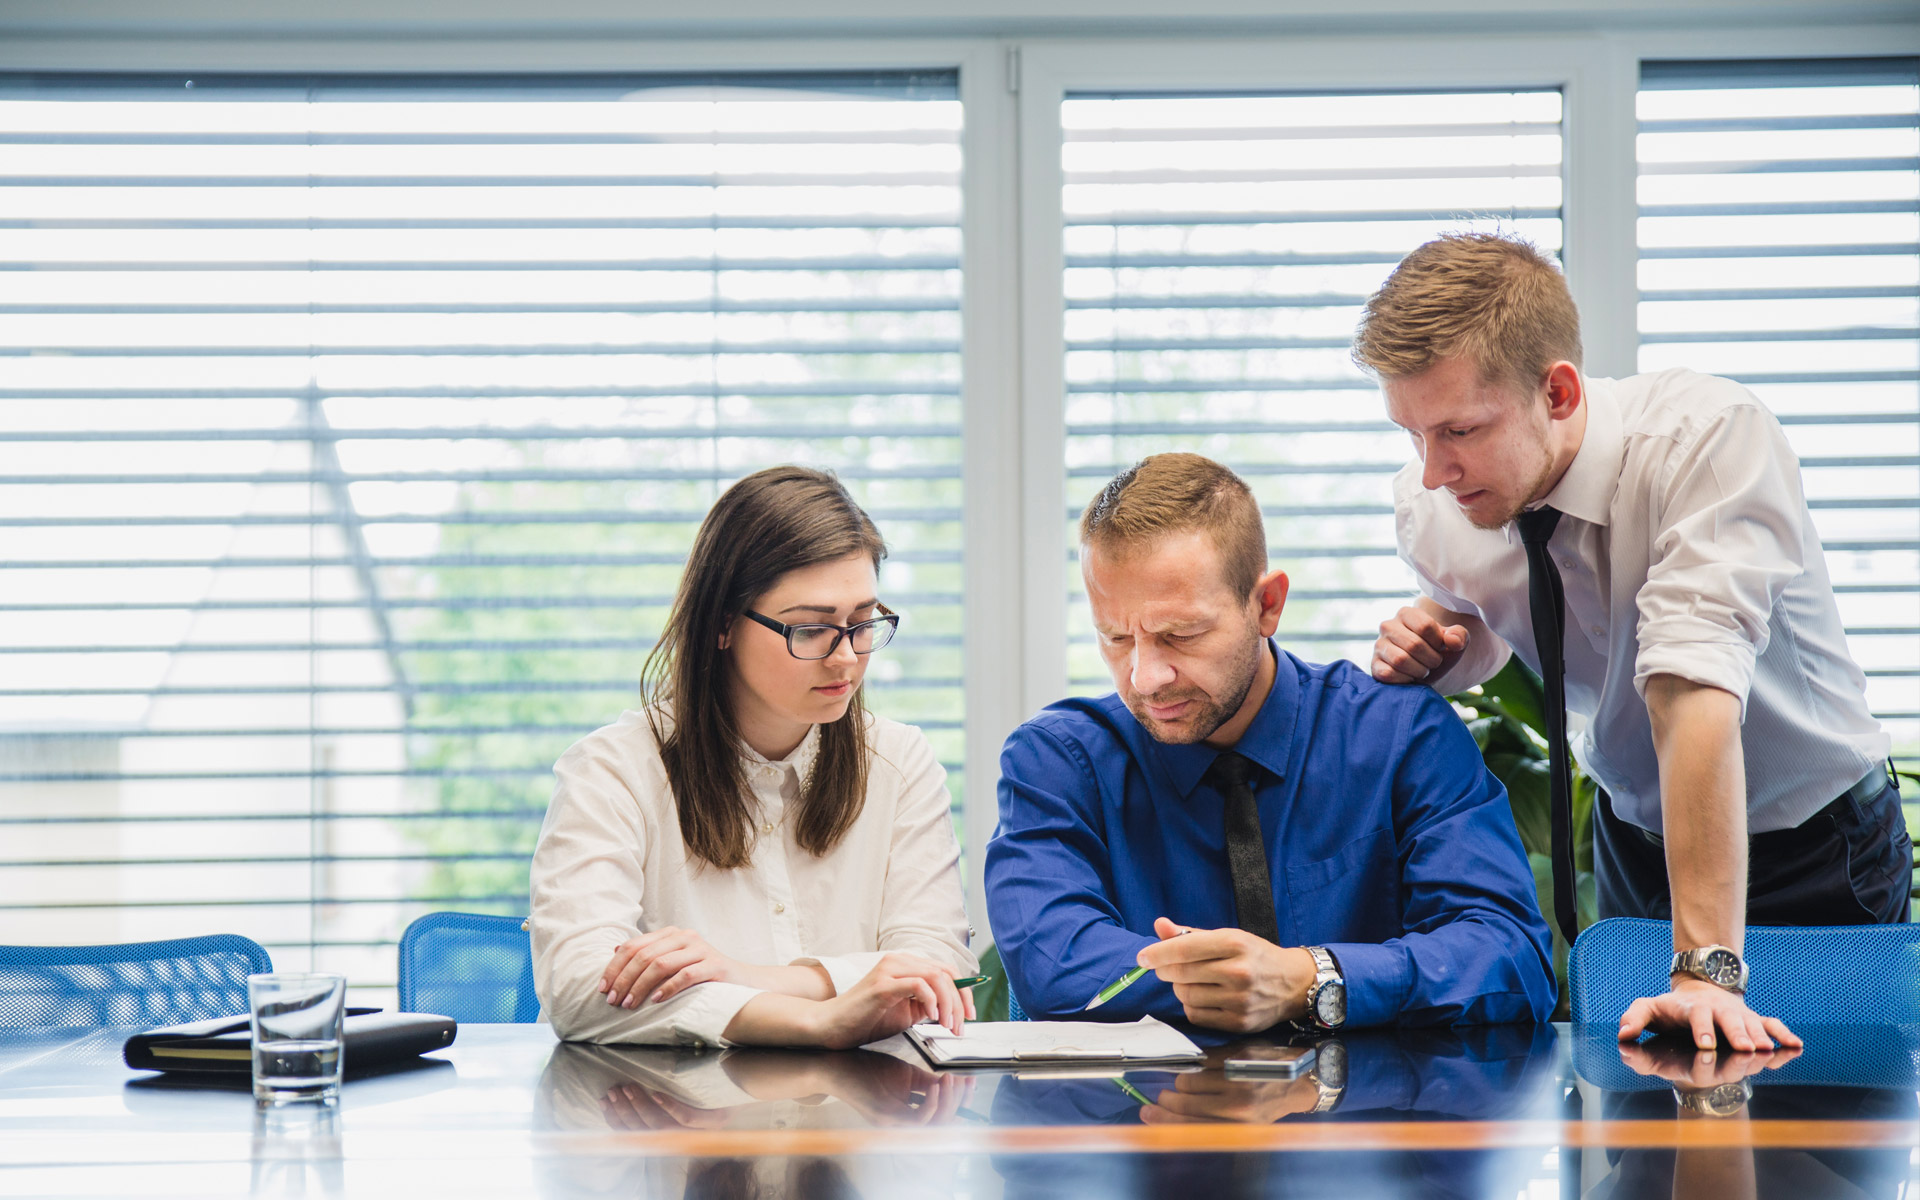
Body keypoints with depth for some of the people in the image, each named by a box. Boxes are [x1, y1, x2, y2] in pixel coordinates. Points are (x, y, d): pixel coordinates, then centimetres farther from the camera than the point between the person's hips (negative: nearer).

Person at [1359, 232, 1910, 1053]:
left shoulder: (1709, 435, -31)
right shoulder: (1431, 506, -13)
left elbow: (1695, 693, -40)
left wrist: (1707, 969, -47)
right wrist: (1430, 654, -14)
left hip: (1815, 852, -5)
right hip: (1635, 840, 5)